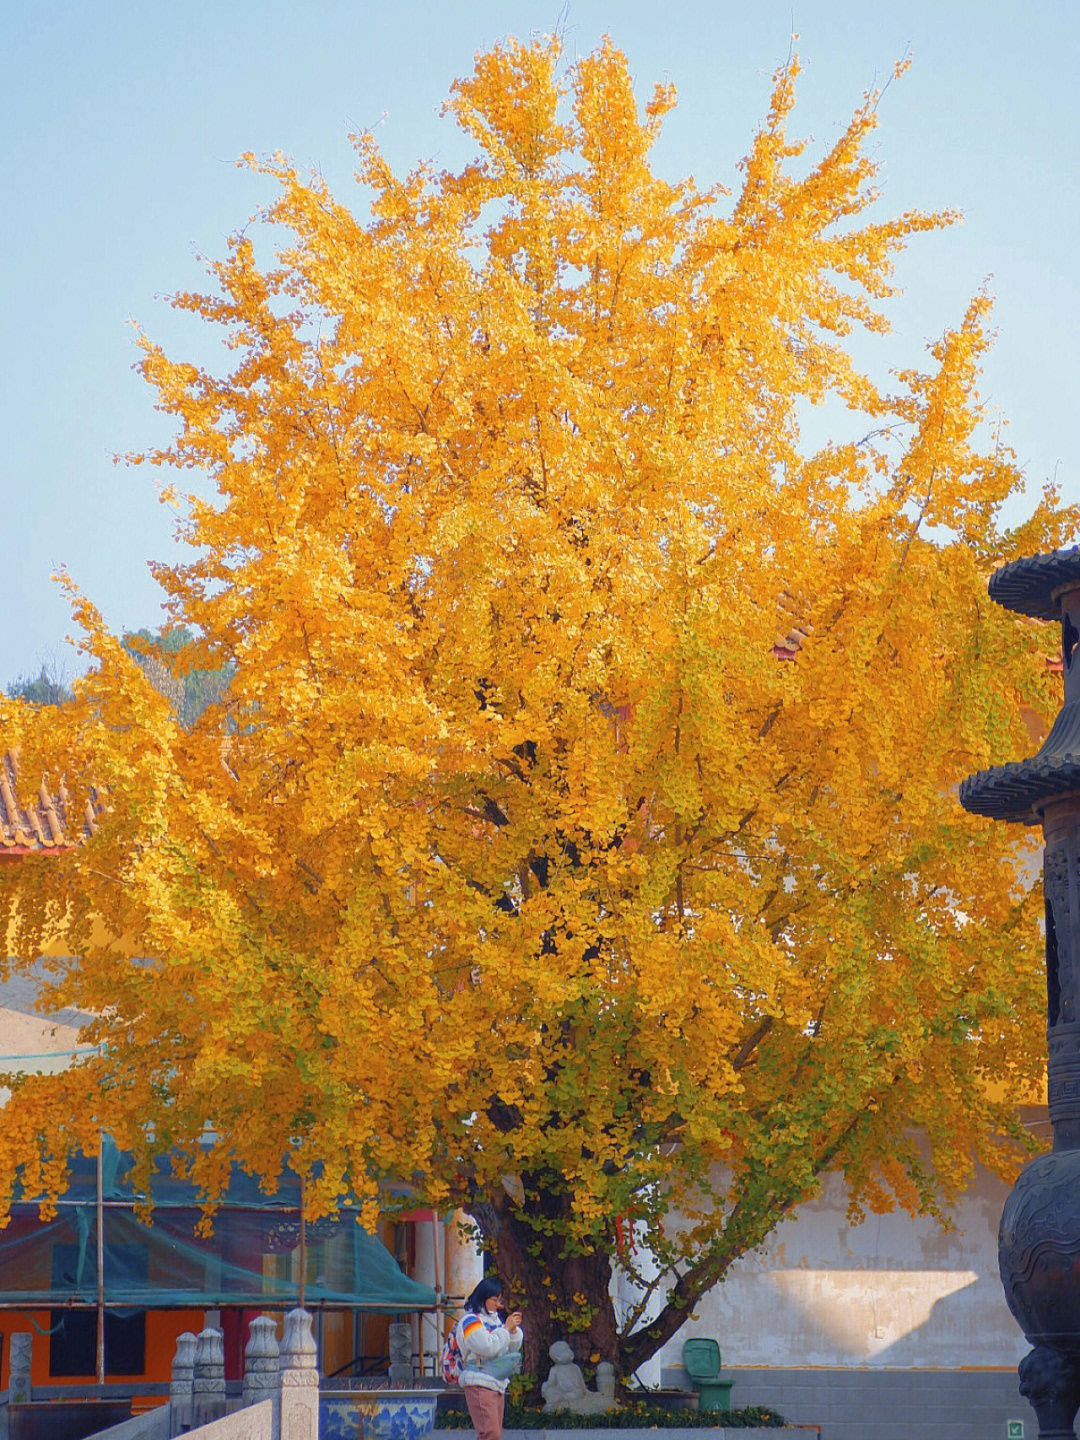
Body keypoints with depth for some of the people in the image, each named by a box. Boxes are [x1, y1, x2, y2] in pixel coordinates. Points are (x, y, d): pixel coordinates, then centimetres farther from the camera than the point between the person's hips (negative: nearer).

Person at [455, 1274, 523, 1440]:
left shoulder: (495, 1319, 18)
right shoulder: (470, 1321, -7)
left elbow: (513, 1348, 21)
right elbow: (488, 1347, -19)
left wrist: (514, 1330, 2)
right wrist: (506, 1328, -12)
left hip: (498, 1384, 9)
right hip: (479, 1385, -9)